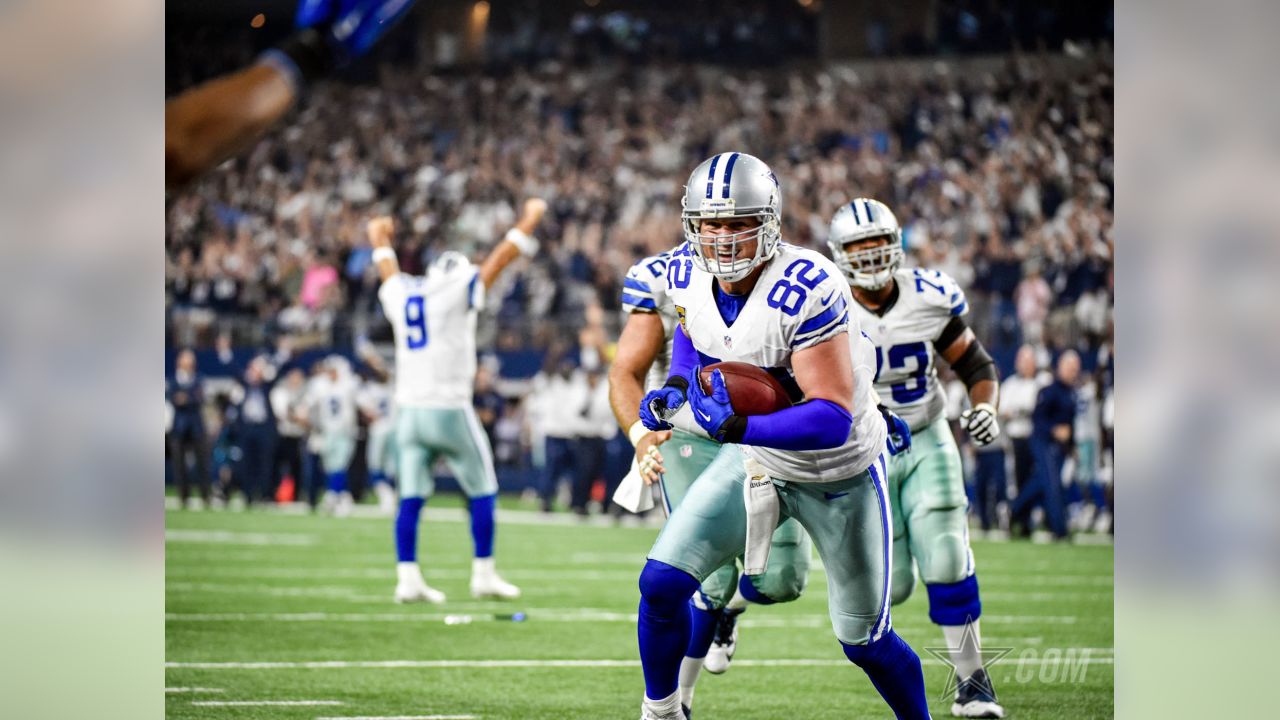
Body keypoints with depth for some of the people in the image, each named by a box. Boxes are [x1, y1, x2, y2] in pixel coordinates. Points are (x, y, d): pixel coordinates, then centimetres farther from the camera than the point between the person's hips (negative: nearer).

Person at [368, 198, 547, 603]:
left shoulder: (400, 294, 10)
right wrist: (530, 220, 19)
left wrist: (380, 240, 54)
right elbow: (501, 259, 5)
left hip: (409, 411, 5)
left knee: (411, 498, 5)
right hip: (448, 410, -5)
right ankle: (483, 575, 7)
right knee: (482, 491, 7)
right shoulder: (459, 290, -4)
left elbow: (388, 270, 32)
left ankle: (408, 579, -1)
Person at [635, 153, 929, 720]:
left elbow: (833, 418, -36)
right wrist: (676, 387, -6)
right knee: (661, 583, -8)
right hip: (755, 461, 5)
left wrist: (737, 428, -45)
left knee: (865, 642, 7)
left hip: (839, 473, -5)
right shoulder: (689, 274, -13)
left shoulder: (805, 290, -33)